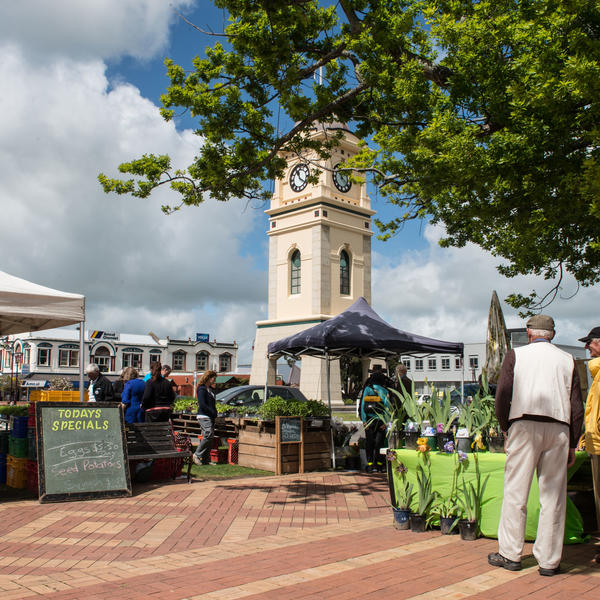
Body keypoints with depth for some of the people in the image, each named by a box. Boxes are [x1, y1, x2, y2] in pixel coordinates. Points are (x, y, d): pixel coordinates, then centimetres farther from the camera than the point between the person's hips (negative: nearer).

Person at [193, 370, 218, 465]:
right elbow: (202, 405, -15)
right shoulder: (202, 389, -8)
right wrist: (213, 412, -13)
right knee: (208, 435, -17)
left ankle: (206, 459, 8)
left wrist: (215, 413, 8)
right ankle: (197, 455, -5)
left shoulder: (211, 390, 19)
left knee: (210, 437, 5)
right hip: (204, 416, -9)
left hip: (211, 417, 9)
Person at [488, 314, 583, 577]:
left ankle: (510, 554, 10)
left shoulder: (515, 355, 6)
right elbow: (577, 407, 9)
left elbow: (502, 397, -2)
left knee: (515, 491, 4)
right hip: (559, 429, 2)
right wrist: (572, 444, 13)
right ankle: (549, 560, 12)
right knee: (554, 495, 7)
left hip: (525, 425, -2)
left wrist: (505, 428, 10)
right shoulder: (567, 360, 12)